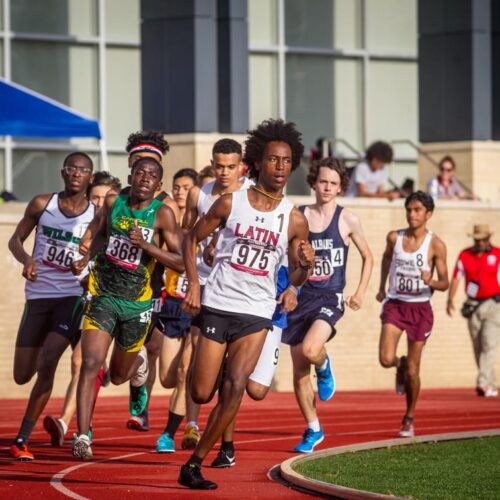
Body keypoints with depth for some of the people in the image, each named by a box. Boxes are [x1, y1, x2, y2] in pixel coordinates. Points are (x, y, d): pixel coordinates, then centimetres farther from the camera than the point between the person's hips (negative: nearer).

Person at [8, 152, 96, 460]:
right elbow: (16, 240, 8)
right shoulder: (42, 205, 2)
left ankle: (22, 440, -12)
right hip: (38, 295, 2)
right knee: (22, 375, 4)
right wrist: (26, 259, -12)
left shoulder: (97, 215, -1)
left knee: (47, 363, -19)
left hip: (72, 295, -2)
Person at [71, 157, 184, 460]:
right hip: (103, 295, 1)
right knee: (91, 364, -18)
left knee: (118, 376, 16)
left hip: (137, 303, -1)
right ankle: (82, 436, -18)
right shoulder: (114, 203, -1)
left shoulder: (162, 214, -10)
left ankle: (139, 360, 53)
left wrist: (145, 244, -25)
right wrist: (86, 259, 5)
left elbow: (181, 263, -14)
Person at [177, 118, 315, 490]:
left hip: (257, 313, 1)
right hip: (218, 306, -1)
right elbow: (192, 239, 9)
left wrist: (305, 265, -15)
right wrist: (193, 284, -3)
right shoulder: (231, 203, -2)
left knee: (235, 388, -15)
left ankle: (194, 464, -7)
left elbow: (295, 278, 8)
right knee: (201, 394, -2)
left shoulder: (294, 219, 1)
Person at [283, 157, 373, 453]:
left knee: (310, 349, -29)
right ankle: (313, 430, 19)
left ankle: (324, 367, 8)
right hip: (301, 296, 3)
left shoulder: (348, 220, 0)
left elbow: (367, 257, 12)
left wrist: (361, 293, 5)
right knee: (299, 371, 3)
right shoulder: (299, 216, 4)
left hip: (330, 298, -3)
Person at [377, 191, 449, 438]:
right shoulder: (394, 238, -2)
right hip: (394, 305, 2)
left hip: (420, 309, -2)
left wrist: (430, 281, -29)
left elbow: (444, 283, -7)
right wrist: (381, 287, 24)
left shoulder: (435, 245, -9)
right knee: (386, 359, -18)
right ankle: (401, 365, 21)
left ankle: (409, 418, 24)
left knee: (413, 370, 3)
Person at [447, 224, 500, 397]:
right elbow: (456, 278, 1)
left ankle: (483, 384, -23)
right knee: (478, 349, 7)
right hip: (473, 306, 4)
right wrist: (450, 299, -12)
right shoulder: (465, 255, 5)